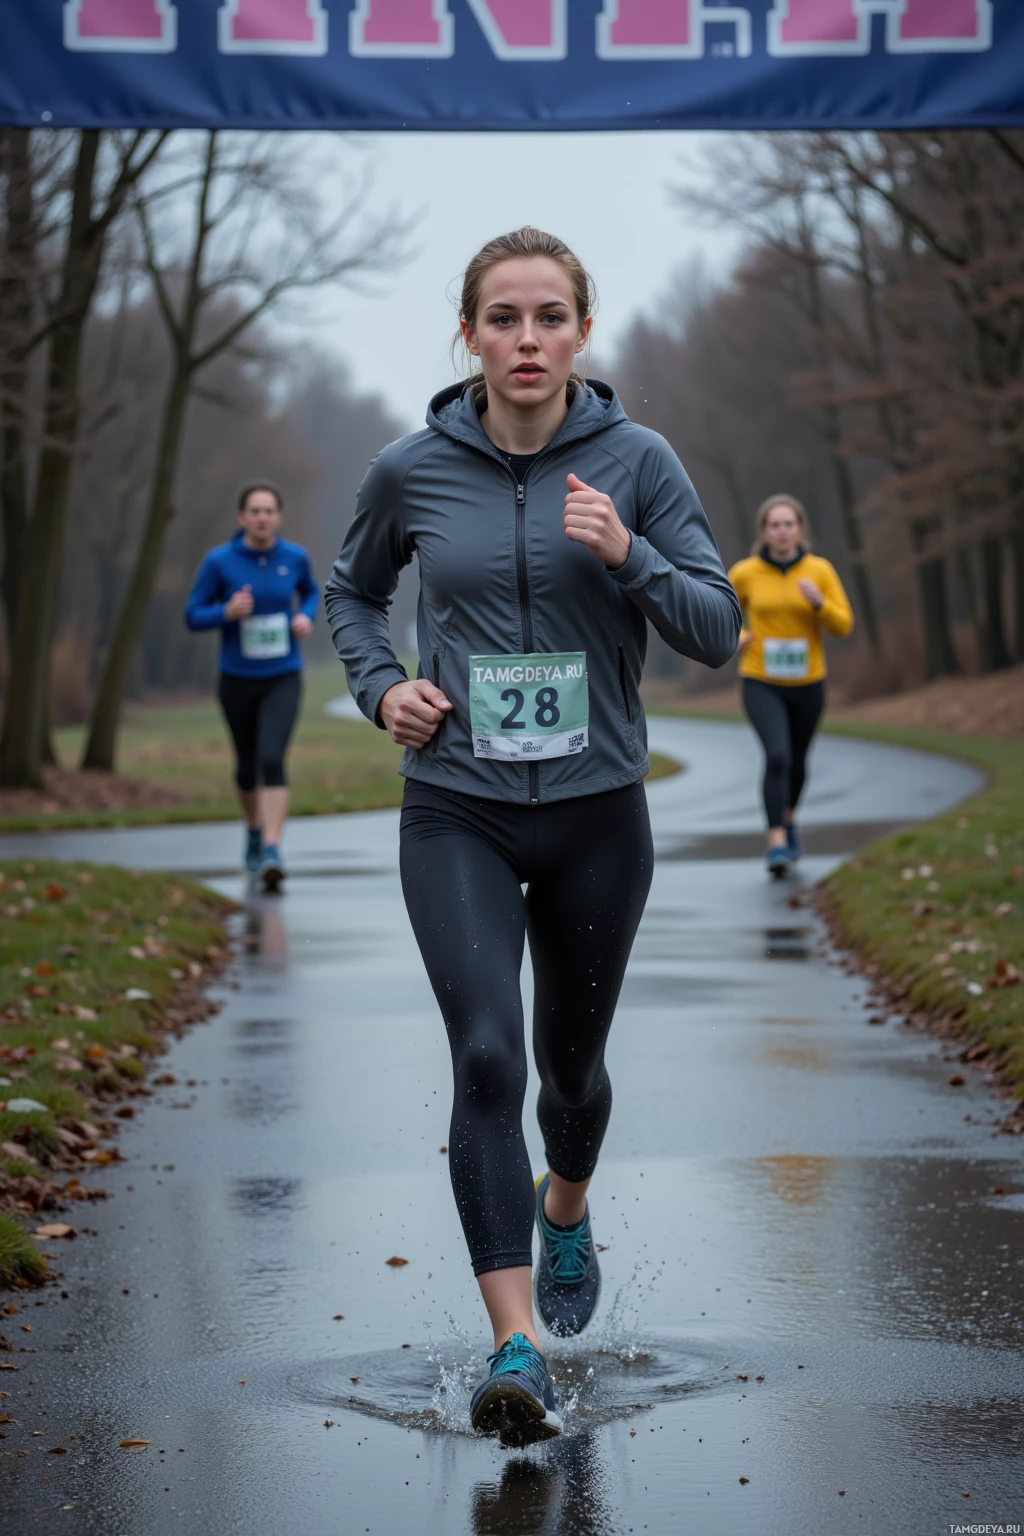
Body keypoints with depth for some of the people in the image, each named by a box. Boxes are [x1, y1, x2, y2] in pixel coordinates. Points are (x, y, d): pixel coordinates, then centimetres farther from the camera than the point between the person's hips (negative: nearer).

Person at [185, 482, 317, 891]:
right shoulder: (219, 561, -11)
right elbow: (193, 616, -6)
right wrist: (228, 612, -25)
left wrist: (306, 617, -6)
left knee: (271, 760, -21)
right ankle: (254, 830, 46)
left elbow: (310, 592, 16)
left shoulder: (295, 557, -6)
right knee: (247, 764, 17)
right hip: (237, 681, 1)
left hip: (283, 680, -1)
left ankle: (271, 853, -28)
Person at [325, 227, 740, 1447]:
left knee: (570, 1059, 16)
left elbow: (717, 633, -6)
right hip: (456, 811, -1)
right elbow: (351, 592, 15)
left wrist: (627, 554, -22)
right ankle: (515, 1352, -16)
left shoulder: (636, 462, -5)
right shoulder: (411, 471, -3)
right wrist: (382, 686, -3)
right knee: (486, 1056, -16)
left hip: (595, 810, 1)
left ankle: (567, 1211, 49)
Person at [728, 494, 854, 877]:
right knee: (776, 756, -24)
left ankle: (787, 817, 51)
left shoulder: (820, 570, -6)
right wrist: (737, 637, -12)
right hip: (761, 684, -2)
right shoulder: (745, 573, -7)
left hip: (807, 684, 2)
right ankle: (778, 845, -25)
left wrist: (818, 602, -26)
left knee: (796, 762, 20)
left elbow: (843, 625, -7)